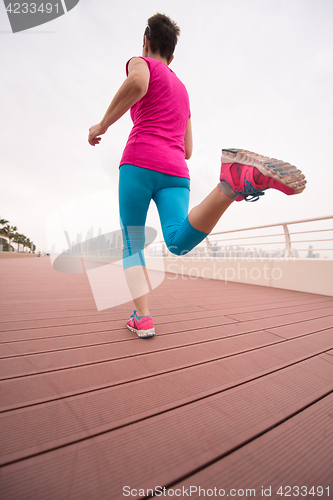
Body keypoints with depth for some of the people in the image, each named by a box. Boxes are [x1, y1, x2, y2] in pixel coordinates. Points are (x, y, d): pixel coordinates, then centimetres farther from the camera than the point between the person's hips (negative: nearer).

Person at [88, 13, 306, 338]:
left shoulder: (141, 62, 18)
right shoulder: (182, 91, 35)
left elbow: (137, 83, -10)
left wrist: (102, 125, 2)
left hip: (140, 164, -3)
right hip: (176, 173, 4)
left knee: (132, 246, 6)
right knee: (179, 242, -18)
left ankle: (142, 318, -1)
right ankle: (236, 181, -37)